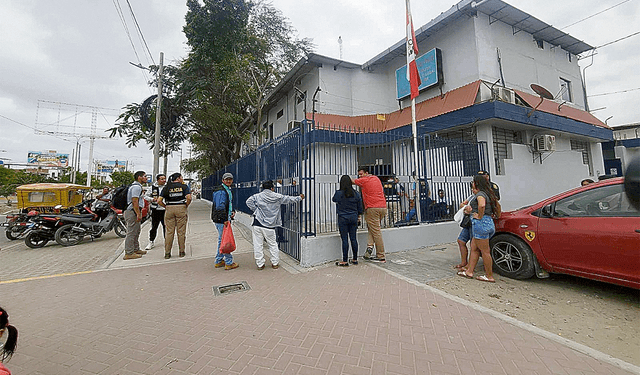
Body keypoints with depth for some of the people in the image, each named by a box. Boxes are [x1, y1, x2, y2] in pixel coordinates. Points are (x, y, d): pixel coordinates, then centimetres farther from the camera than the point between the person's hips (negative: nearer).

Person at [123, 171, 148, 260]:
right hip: (133, 212, -11)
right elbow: (134, 201, -22)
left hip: (134, 212, 11)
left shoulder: (137, 186, 18)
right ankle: (129, 253, -1)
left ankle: (136, 249, 29)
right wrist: (138, 214, -23)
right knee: (131, 233, -6)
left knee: (136, 232, 18)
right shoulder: (136, 187, -16)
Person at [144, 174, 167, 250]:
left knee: (166, 226, 7)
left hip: (165, 209, 0)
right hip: (155, 210, 1)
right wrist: (152, 199, -6)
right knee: (154, 227, 3)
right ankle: (151, 242, 16)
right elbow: (146, 196, 11)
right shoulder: (153, 187, 4)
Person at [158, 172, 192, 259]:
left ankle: (167, 253, 10)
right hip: (181, 208, -2)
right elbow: (189, 198, -13)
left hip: (169, 209, 3)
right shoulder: (184, 186, 1)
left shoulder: (167, 188, 9)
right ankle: (181, 252, 11)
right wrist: (186, 206, 1)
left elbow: (159, 201, 2)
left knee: (169, 232, 7)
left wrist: (166, 207, 13)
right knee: (181, 231, 4)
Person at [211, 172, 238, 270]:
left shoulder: (228, 190, 16)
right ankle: (229, 263, 3)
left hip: (225, 219, 11)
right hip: (221, 220, -11)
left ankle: (219, 261, 29)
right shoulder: (221, 191, -16)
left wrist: (232, 211, 10)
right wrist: (225, 219, -26)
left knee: (222, 240, 17)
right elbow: (220, 206, -24)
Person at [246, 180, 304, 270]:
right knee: (272, 244, 14)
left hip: (258, 224, 0)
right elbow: (288, 199, 14)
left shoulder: (257, 196, 2)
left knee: (257, 245, 8)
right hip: (269, 225, 0)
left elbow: (249, 202, -8)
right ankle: (275, 263, 21)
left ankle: (260, 264, 13)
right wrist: (299, 198, 28)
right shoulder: (277, 197, 3)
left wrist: (256, 210, 2)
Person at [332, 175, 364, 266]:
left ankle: (345, 261, 6)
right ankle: (355, 259, 21)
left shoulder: (338, 193, -10)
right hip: (353, 218, 4)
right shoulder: (356, 194, 1)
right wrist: (358, 215, 23)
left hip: (343, 218, -4)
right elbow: (360, 207, 9)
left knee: (345, 239, 0)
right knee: (353, 238, 10)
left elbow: (333, 199, 12)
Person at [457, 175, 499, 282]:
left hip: (481, 223, -10)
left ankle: (489, 276, 8)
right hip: (489, 222, 10)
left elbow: (481, 205, -32)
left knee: (485, 251, -2)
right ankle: (469, 271, 18)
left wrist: (479, 216, -18)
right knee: (474, 248, 13)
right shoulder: (487, 194, 20)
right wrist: (471, 211, 19)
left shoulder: (480, 194, -10)